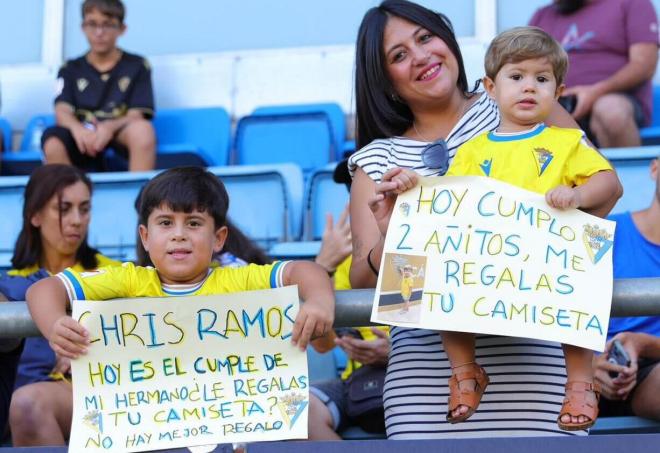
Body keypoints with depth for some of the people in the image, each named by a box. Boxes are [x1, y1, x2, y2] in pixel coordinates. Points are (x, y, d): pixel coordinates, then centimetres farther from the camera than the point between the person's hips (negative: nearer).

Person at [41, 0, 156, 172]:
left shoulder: (137, 66, 11)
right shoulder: (70, 69, 16)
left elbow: (136, 116, 0)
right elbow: (62, 110, 0)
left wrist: (110, 127, -24)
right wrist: (77, 128, -26)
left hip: (120, 134, -1)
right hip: (81, 137, 1)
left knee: (142, 129, -36)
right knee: (53, 143, -33)